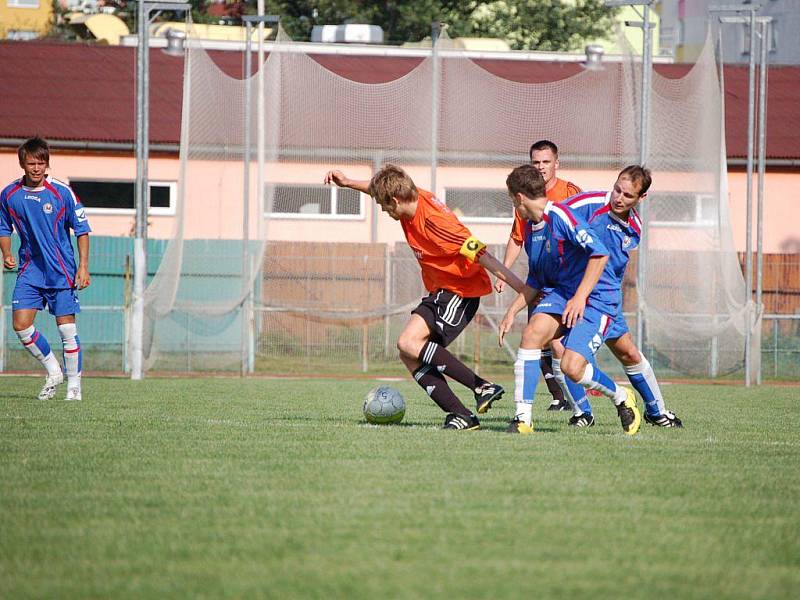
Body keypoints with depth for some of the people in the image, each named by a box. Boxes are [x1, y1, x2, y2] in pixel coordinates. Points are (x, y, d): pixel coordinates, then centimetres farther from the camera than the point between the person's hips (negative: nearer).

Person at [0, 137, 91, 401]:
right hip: (29, 269, 3)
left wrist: (83, 266, -8)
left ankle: (74, 385, 7)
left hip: (62, 270, -3)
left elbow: (82, 229, -2)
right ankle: (53, 372, 12)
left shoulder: (62, 192, -8)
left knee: (67, 328, -4)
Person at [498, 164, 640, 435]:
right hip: (560, 291, 8)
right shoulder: (531, 228, 12)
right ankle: (523, 418, -19)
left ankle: (622, 398, 12)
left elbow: (600, 253, -25)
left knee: (572, 367, -19)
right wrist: (512, 311, 13)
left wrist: (580, 297, -25)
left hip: (596, 297, -8)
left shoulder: (560, 216, -17)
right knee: (532, 332, -21)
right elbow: (536, 282, 23)